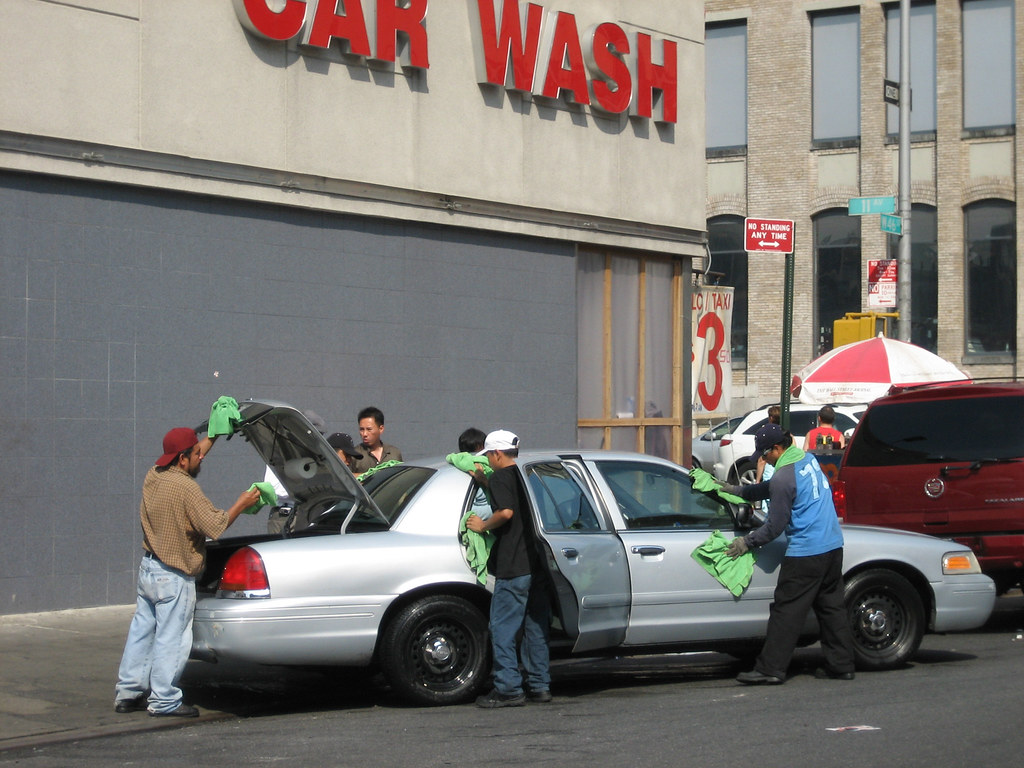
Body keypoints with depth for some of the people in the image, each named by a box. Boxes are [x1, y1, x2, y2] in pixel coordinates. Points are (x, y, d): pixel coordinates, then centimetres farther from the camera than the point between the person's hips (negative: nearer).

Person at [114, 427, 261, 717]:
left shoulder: (153, 476, 6)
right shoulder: (186, 488, -20)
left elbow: (191, 462, 25)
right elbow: (214, 526, -19)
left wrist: (214, 436, 27)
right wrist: (242, 504, -8)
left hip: (148, 567, 9)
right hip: (173, 577, -9)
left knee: (141, 630, 14)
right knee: (171, 638, -1)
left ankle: (127, 693, 20)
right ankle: (164, 701, 3)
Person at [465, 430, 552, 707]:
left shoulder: (500, 478, -7)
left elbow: (506, 511, -22)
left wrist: (482, 526, -4)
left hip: (513, 567, -8)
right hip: (538, 563, 8)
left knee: (503, 628, -4)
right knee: (536, 627, 13)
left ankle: (509, 689, -6)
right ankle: (540, 685, 15)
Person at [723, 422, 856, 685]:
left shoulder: (784, 478, -16)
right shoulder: (809, 459, 11)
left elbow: (775, 526, -10)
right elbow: (771, 489, 25)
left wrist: (746, 543, 2)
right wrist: (736, 490, 27)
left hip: (805, 553, -9)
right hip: (833, 546, 9)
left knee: (786, 611, -4)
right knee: (832, 607, 13)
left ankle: (770, 668, -3)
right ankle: (841, 665, 15)